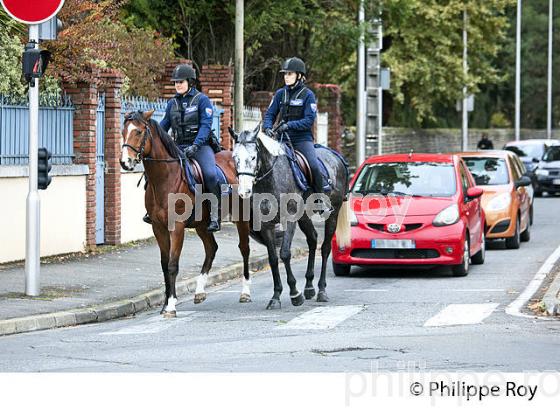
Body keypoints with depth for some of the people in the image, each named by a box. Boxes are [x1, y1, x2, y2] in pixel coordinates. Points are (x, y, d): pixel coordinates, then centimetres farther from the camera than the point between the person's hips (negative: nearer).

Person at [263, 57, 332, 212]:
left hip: (302, 139, -4)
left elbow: (309, 120, -11)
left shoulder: (307, 95, -3)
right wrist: (267, 128, -11)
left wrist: (289, 125, -23)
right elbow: (270, 114, 11)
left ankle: (322, 201, -9)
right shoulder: (280, 94, 11)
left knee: (314, 166, -24)